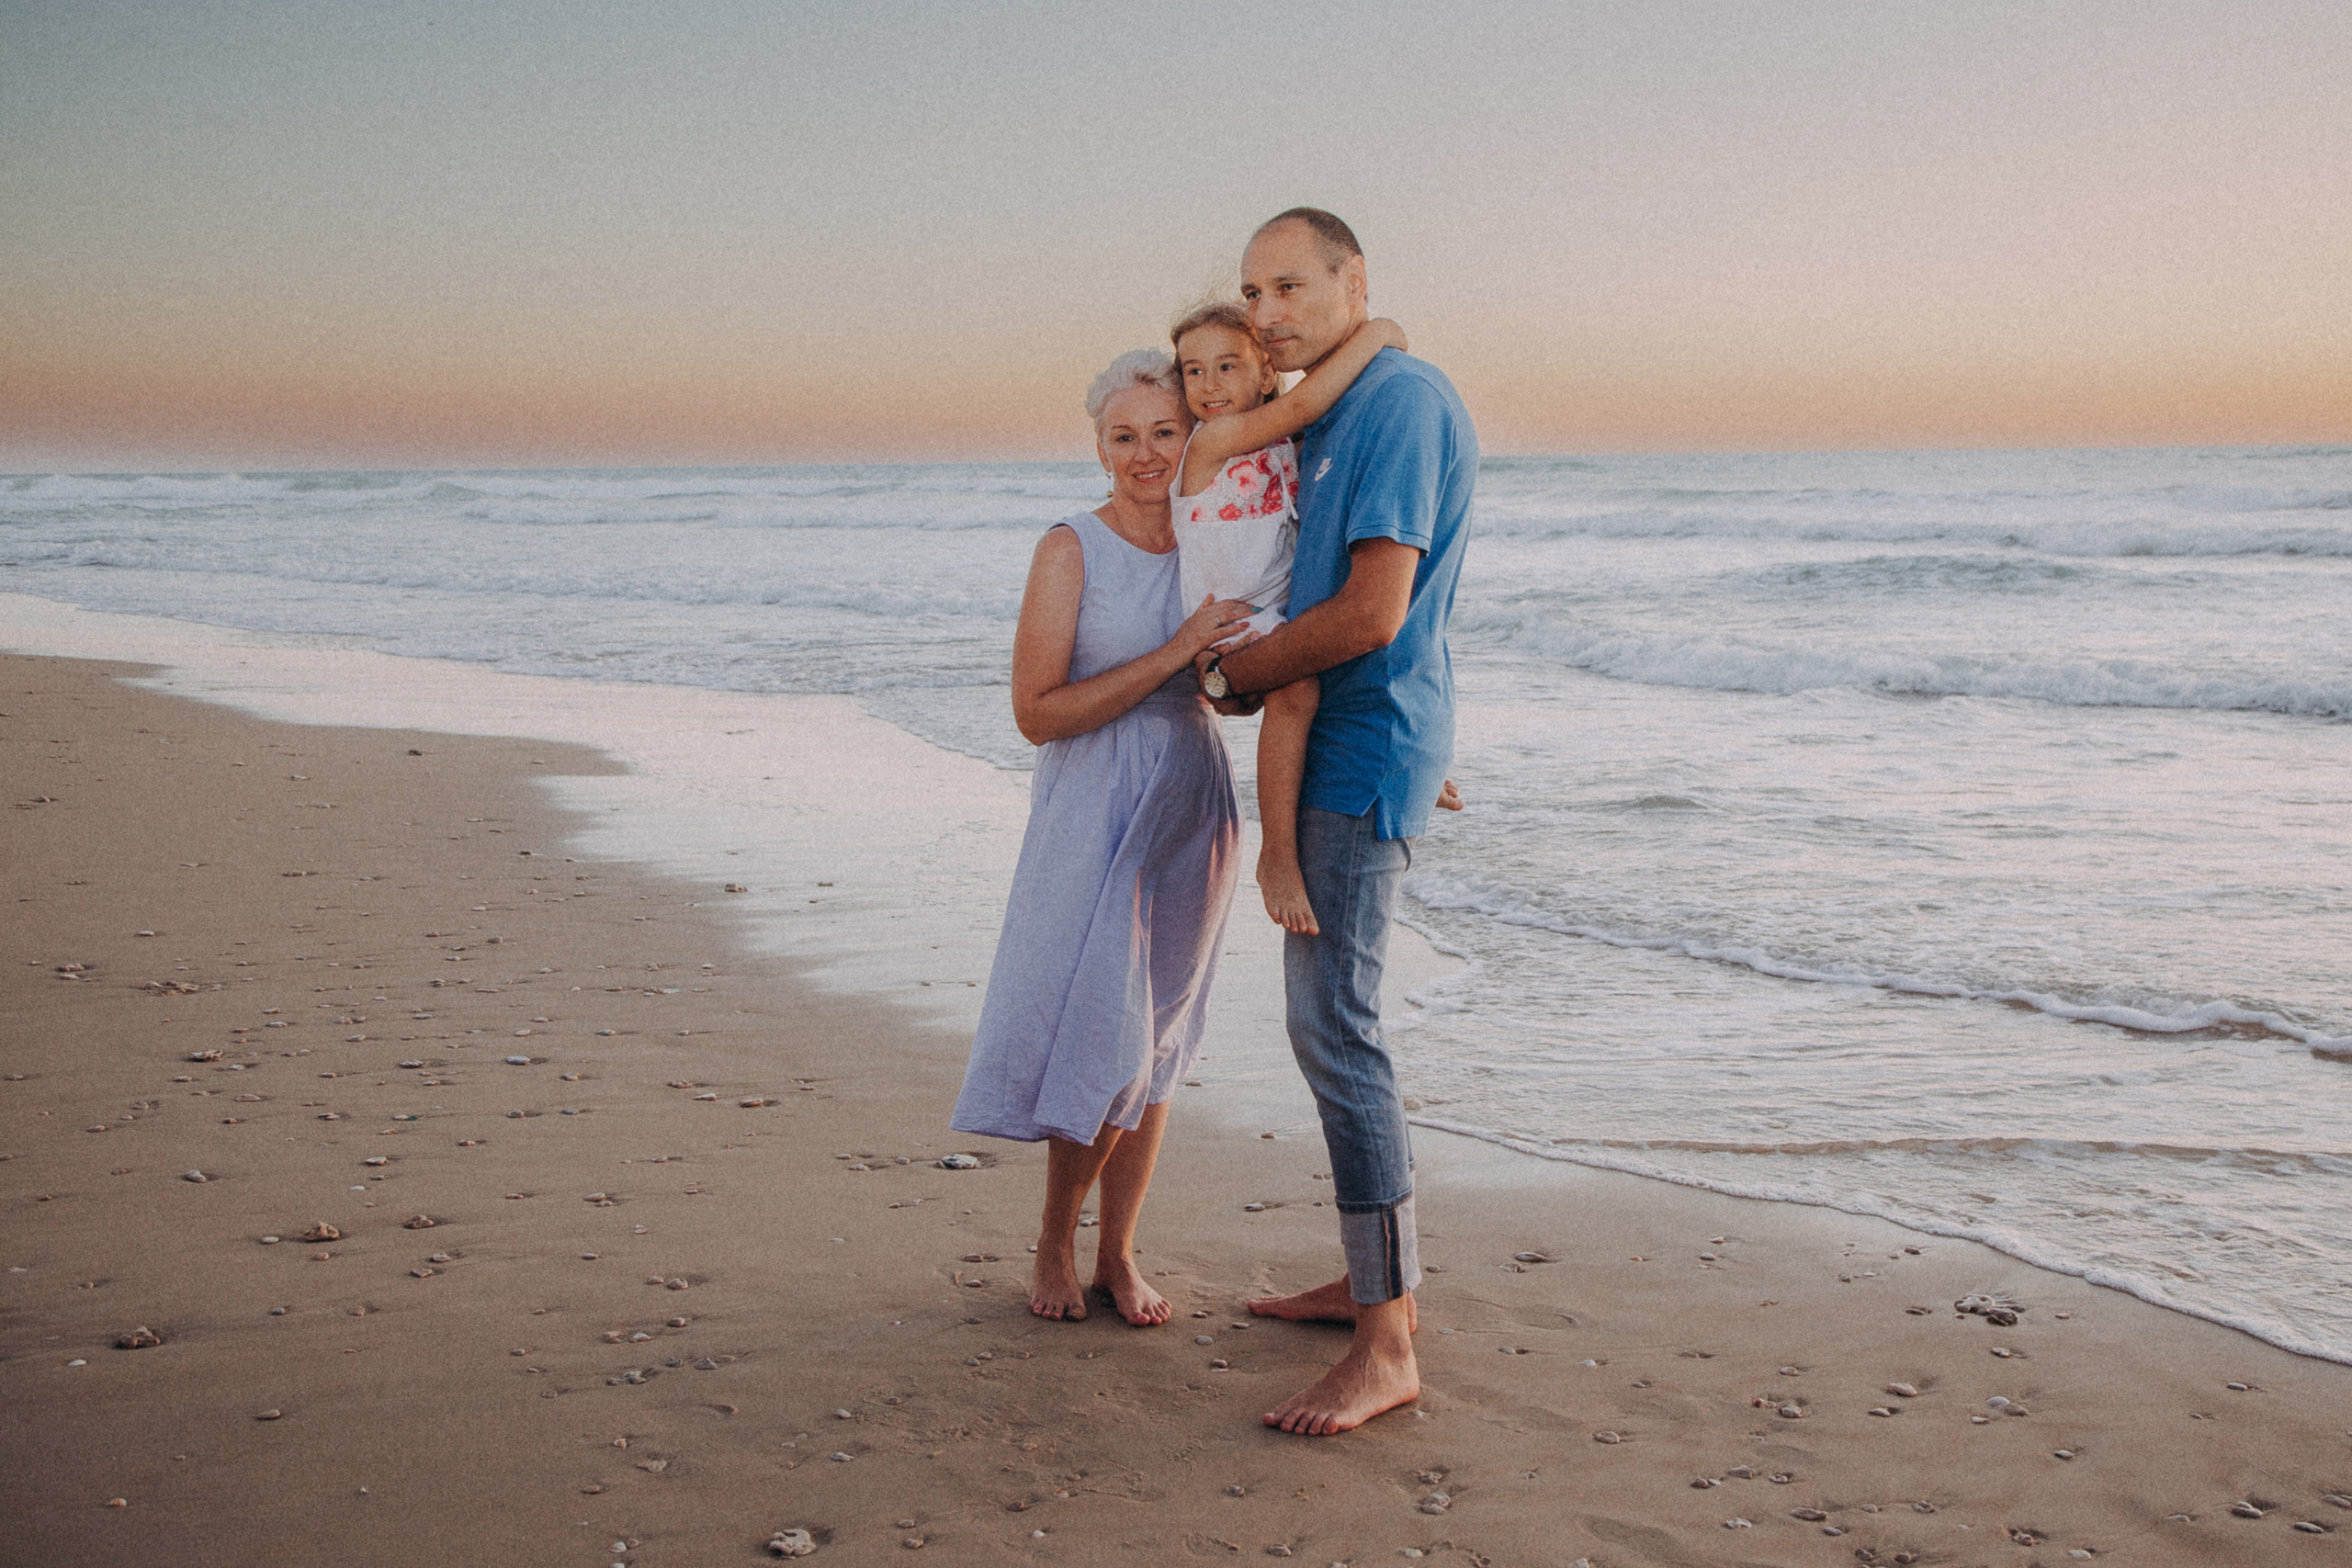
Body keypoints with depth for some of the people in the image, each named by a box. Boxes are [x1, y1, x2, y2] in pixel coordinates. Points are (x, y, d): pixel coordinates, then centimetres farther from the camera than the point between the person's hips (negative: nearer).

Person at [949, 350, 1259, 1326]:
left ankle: (1118, 1255, 20)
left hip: (1191, 810, 4)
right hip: (1096, 815, -4)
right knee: (1103, 1035, -6)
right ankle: (1055, 1241, 17)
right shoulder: (1072, 550, -8)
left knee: (1155, 1042, 8)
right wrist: (1174, 654, -20)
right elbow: (1038, 713, -15)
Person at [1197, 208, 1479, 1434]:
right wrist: (1255, 675, 16)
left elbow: (1371, 613, -23)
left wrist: (1231, 674, -10)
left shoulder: (1402, 400, -16)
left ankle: (1388, 1348, -7)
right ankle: (1374, 1280, 26)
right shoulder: (1331, 413, 17)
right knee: (1329, 1013, 15)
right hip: (1329, 746, 11)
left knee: (1334, 1024, -12)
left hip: (1366, 750, -11)